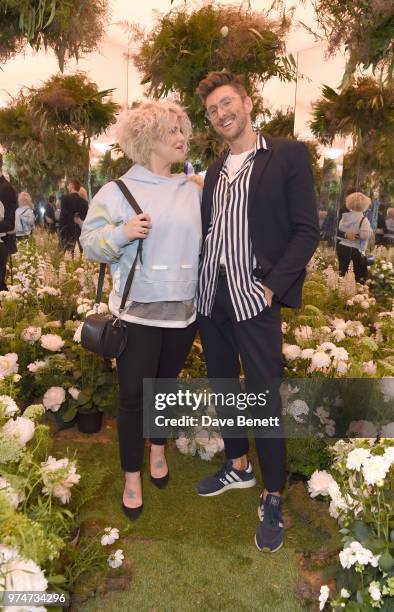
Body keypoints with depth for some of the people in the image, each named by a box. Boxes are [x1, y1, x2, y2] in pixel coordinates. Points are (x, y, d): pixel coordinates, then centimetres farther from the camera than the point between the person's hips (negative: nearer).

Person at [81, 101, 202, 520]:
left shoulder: (193, 191, 8)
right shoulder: (118, 190, -3)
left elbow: (206, 241, 11)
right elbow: (91, 243, -6)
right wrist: (122, 232, -23)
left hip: (183, 309, 4)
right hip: (137, 311, -3)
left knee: (167, 385, 18)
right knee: (133, 395, 2)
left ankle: (158, 450, 42)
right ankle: (132, 478, 21)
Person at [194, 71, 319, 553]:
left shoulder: (288, 155, -2)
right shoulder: (214, 171, 16)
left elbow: (307, 231, -7)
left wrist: (273, 287, -15)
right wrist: (198, 283, 5)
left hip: (254, 297, -6)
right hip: (211, 297, 7)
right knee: (223, 385, 15)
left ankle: (273, 498, 16)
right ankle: (238, 466, 36)